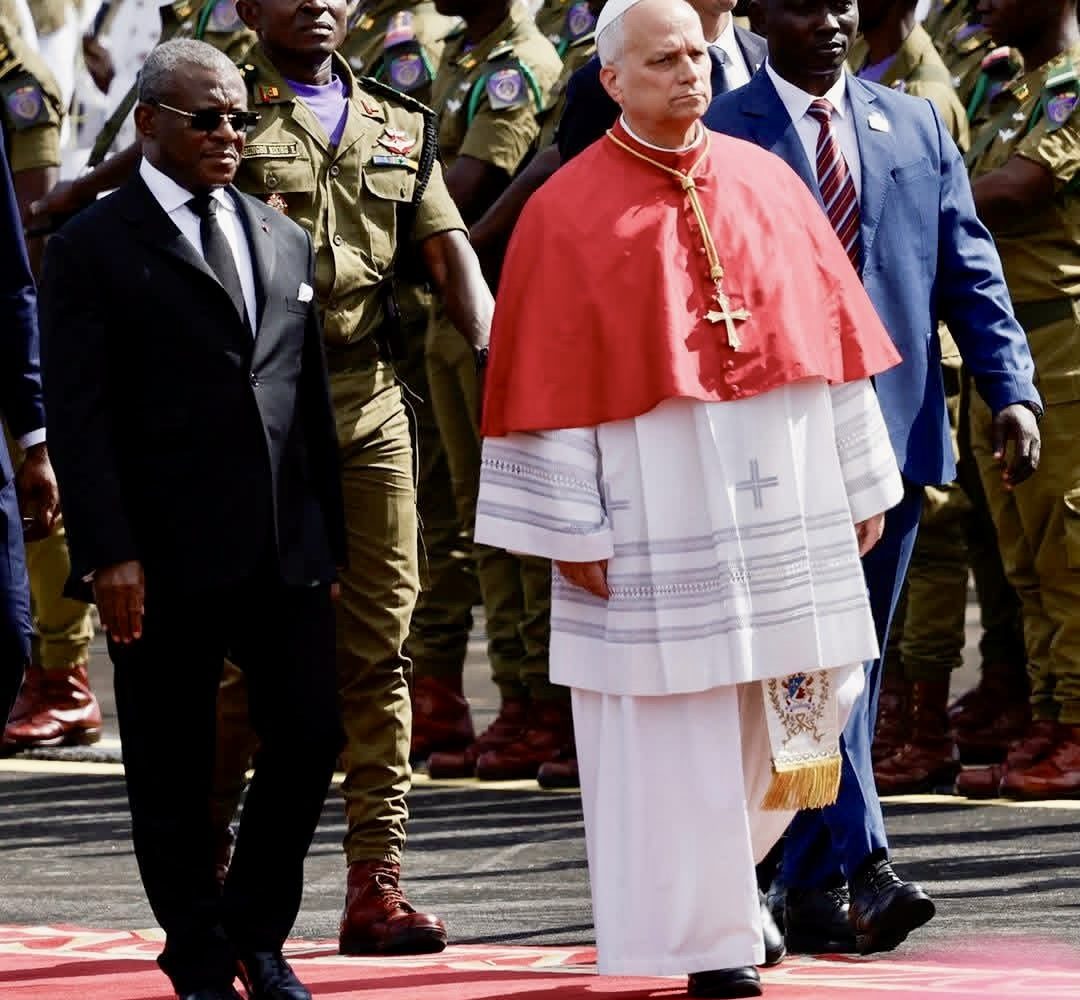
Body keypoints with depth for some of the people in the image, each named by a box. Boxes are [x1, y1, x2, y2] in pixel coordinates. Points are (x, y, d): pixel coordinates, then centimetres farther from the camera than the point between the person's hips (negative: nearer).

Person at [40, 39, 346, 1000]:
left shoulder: (284, 240, 14)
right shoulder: (92, 249, -3)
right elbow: (79, 414, -8)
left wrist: (329, 539, 13)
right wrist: (108, 553, -15)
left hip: (284, 549, 5)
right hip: (166, 559, -5)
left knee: (310, 736, 2)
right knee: (173, 770, 4)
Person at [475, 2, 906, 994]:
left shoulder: (768, 185, 8)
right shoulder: (568, 215, -4)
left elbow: (836, 338, 11)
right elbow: (551, 382, -5)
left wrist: (863, 483, 8)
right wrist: (571, 529, -10)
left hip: (785, 510, 4)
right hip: (657, 528, -4)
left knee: (796, 710, 8)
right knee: (676, 733, 0)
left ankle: (713, 868, 30)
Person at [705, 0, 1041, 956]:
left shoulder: (915, 125, 13)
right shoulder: (717, 133, -1)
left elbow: (969, 269, 10)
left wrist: (1012, 389, -3)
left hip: (894, 431, 5)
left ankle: (812, 886, 16)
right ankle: (862, 869, -17)